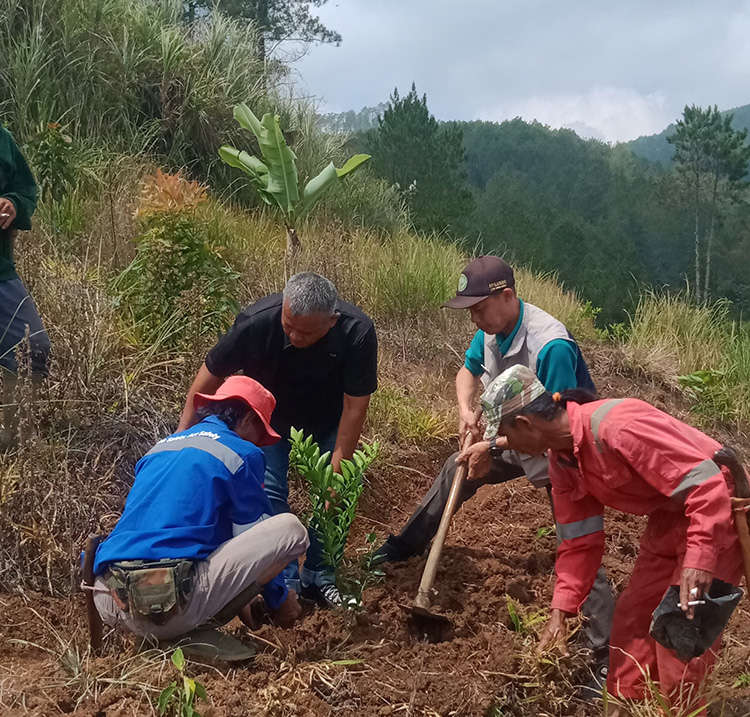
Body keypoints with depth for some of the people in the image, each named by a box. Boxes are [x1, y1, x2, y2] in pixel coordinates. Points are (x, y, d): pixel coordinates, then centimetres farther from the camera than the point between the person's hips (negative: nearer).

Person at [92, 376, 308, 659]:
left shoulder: (160, 448, 27)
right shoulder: (242, 453, 5)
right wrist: (279, 600, 31)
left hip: (109, 605, 8)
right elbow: (257, 540, 12)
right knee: (291, 528, 3)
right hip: (172, 605, -7)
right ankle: (191, 633, 0)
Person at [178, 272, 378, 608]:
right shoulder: (257, 322, -37)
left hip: (327, 420, 1)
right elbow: (212, 375, -22)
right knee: (269, 493, -11)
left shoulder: (357, 332, -36)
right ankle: (286, 584, 3)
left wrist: (337, 470, -24)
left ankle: (318, 578, 14)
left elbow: (355, 406, -27)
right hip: (270, 416, 0)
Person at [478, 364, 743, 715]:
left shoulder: (615, 426, -33)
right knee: (631, 617, 11)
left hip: (716, 514, -9)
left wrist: (699, 560, -40)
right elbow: (579, 541, 5)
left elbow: (707, 483, -33)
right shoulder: (561, 461, -2)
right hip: (668, 520, 9)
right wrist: (560, 611, -1)